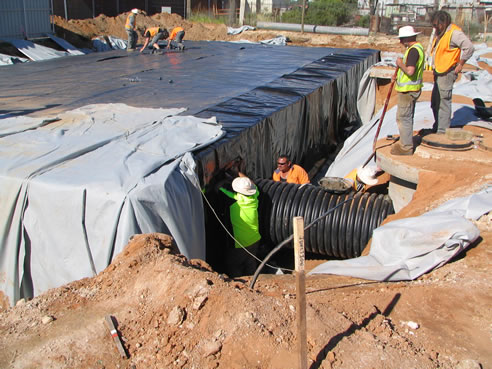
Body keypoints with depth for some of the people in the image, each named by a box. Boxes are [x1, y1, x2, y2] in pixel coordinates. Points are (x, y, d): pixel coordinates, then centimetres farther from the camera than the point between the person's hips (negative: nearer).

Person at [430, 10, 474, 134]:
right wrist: (435, 68, 13)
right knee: (435, 102, 16)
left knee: (443, 102, -7)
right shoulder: (441, 33, 12)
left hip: (447, 73, -10)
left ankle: (442, 131, -1)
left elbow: (469, 47, -22)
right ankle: (436, 127, 29)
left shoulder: (454, 32, -16)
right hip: (438, 73, 10)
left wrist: (460, 64, -15)